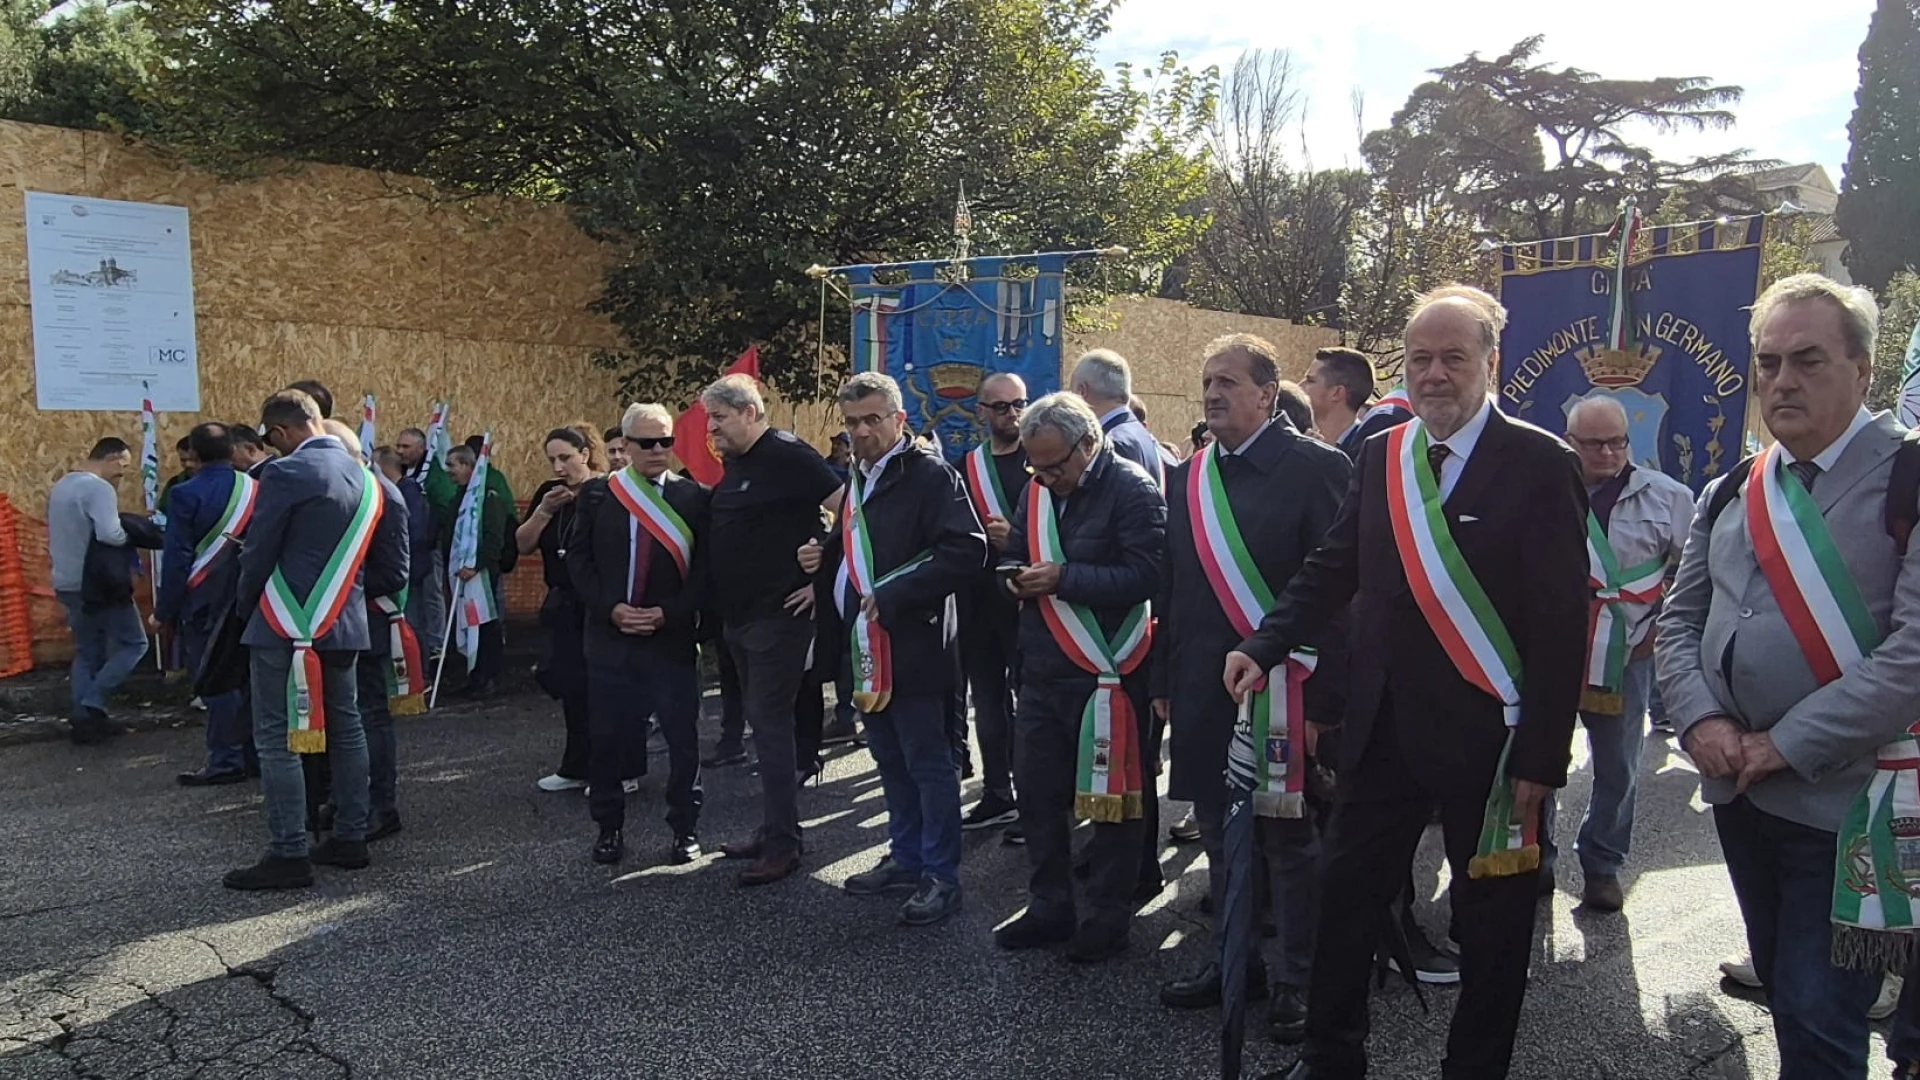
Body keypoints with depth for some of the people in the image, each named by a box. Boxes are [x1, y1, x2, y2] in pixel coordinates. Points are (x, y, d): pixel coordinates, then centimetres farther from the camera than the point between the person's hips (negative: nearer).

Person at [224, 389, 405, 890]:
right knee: (345, 728, 14)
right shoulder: (365, 478, 9)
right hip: (344, 625, 7)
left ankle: (289, 855, 0)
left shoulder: (285, 474, -12)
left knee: (278, 737, -1)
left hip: (286, 627, -7)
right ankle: (350, 838, 22)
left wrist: (246, 608, 7)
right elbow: (392, 568, 11)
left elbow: (258, 553, -9)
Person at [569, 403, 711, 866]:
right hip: (608, 634, 1)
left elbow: (705, 567, -2)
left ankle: (685, 829, 16)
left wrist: (669, 613, -12)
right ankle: (609, 827, 22)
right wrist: (611, 608, -8)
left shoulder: (694, 497, 1)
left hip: (673, 637, -1)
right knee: (607, 736, 7)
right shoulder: (596, 493, 5)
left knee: (682, 735, 2)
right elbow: (578, 558, 4)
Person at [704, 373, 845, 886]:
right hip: (739, 615, 9)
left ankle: (783, 843, 4)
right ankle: (773, 829, 24)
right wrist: (719, 603, 15)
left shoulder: (787, 455, -14)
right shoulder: (734, 464, 12)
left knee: (770, 723, -5)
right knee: (762, 722, 14)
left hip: (779, 614, -9)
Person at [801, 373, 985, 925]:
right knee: (891, 759, 18)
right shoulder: (859, 477, 14)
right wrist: (825, 555, 5)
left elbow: (966, 549, -23)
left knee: (928, 762, 0)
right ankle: (906, 857, 31)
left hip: (911, 645, -9)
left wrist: (891, 596, -24)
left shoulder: (929, 473, -12)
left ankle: (940, 876, 12)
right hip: (866, 642, 9)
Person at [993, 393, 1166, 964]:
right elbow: (1012, 554, 19)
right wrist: (1017, 575, -4)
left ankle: (1107, 917, 20)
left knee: (1112, 797, 5)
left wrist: (1064, 578, -22)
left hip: (1105, 674, -7)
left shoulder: (1132, 489, -12)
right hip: (1042, 671, 7)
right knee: (1037, 790, 14)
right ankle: (1050, 906, 30)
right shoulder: (1039, 491, 11)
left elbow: (1145, 575, -21)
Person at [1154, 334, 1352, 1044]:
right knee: (1218, 831, 15)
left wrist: (1324, 698, -14)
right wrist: (1164, 682, 12)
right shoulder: (1187, 479, 11)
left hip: (1279, 686, -6)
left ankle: (1298, 979, 21)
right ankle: (1237, 960, 31)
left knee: (1289, 837, 5)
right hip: (1202, 687, 6)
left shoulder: (1315, 468, -8)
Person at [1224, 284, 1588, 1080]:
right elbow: (1332, 571, 7)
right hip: (1383, 724, 5)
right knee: (1345, 894, 13)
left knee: (1491, 918, 12)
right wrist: (1263, 647, -8)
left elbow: (1562, 624, -12)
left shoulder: (1540, 465, -10)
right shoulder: (1379, 457, 6)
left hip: (1488, 738, -4)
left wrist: (1540, 758, -14)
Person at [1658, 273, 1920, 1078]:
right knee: (1781, 986, 20)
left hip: (1844, 799, -6)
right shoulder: (1730, 494, 9)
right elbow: (1679, 619, 12)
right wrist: (1700, 720, -6)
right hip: (1737, 792, 6)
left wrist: (1788, 744, -18)